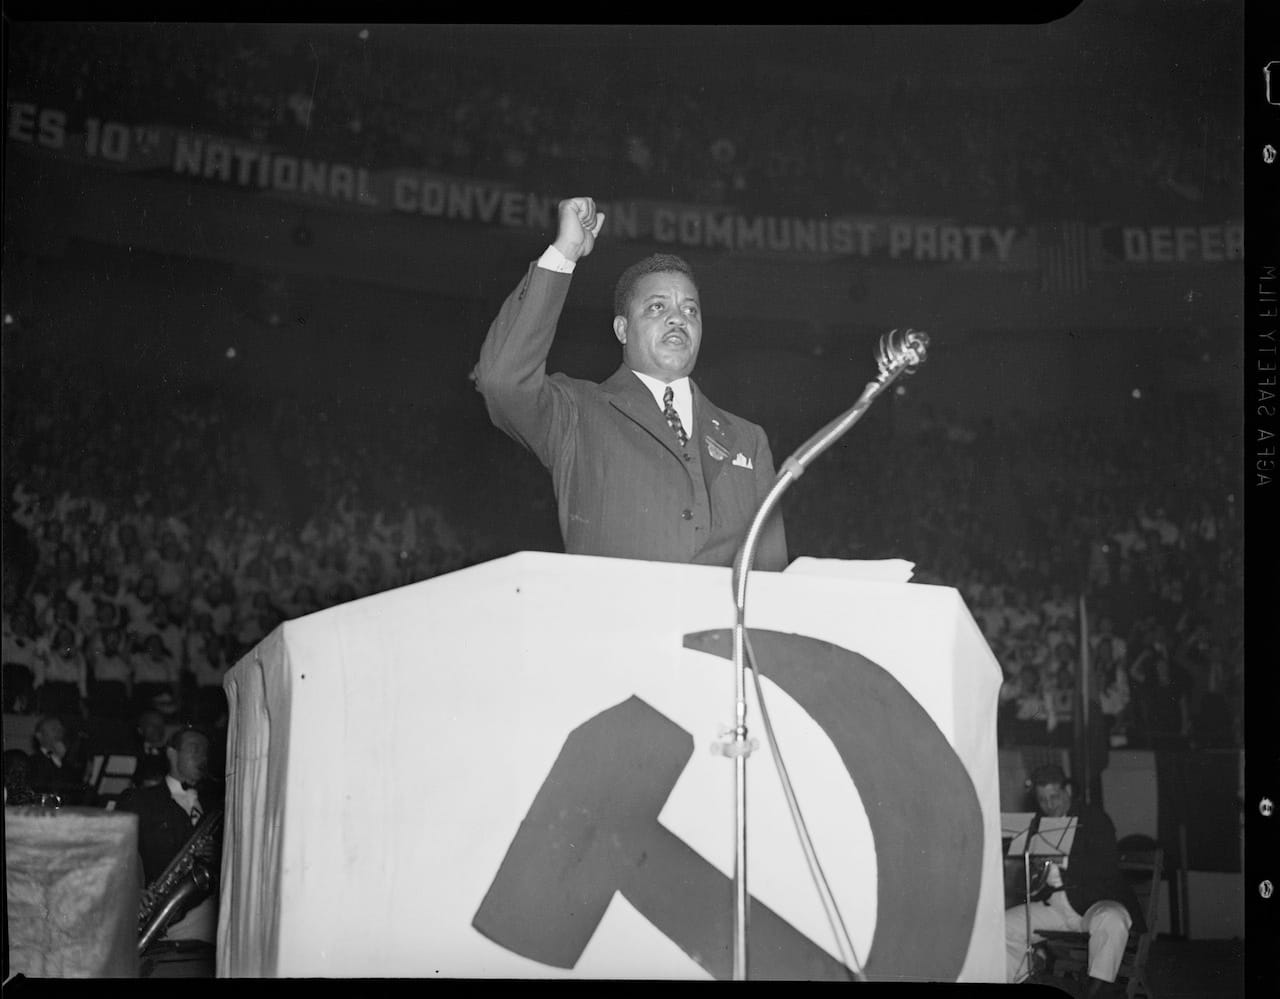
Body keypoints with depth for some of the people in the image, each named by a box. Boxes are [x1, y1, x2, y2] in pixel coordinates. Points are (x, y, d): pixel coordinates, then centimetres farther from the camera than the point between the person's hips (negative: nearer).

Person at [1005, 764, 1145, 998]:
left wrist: (1067, 863, -24)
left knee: (1110, 921, -39)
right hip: (1052, 906, 5)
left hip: (1097, 902, -5)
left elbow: (1108, 867, -15)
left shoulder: (1093, 818, -2)